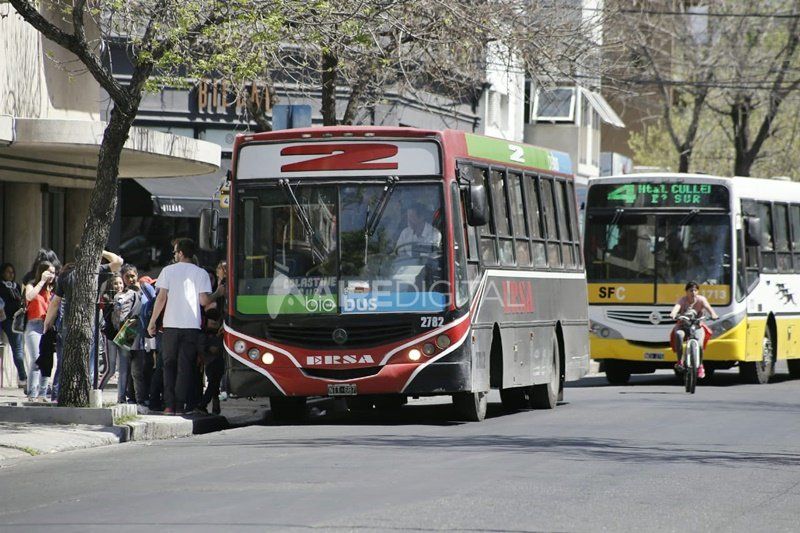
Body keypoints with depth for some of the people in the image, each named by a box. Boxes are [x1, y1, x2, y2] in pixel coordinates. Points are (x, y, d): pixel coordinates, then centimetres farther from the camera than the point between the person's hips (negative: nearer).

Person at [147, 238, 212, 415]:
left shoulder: (168, 270, 2)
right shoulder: (201, 273, 3)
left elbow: (161, 298, -2)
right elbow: (204, 300, -5)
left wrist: (152, 321, 4)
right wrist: (215, 296, 18)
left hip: (171, 324, 0)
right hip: (192, 325, 0)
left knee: (169, 365, 9)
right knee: (185, 366, 4)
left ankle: (169, 405, 2)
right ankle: (180, 405, -2)